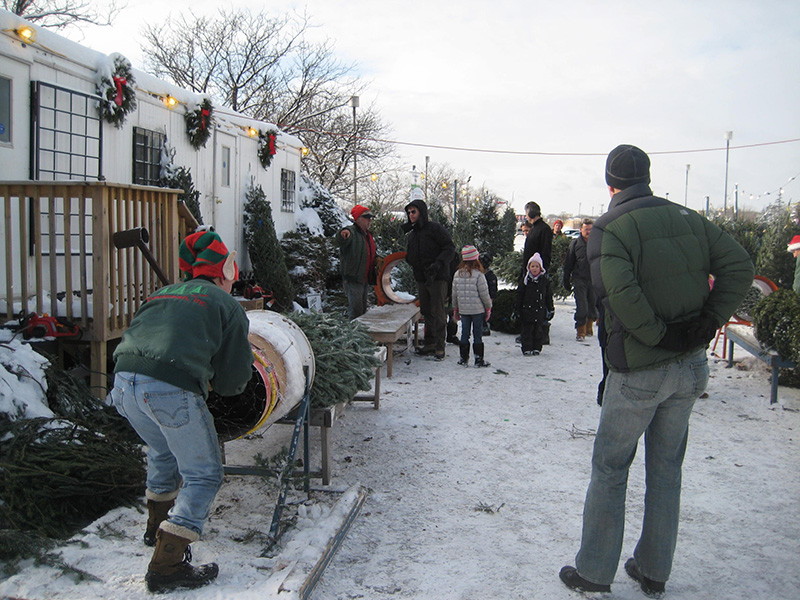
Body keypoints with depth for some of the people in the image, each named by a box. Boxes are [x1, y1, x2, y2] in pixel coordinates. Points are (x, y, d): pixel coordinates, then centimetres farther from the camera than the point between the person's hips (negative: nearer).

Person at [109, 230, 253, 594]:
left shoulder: (163, 294, 27)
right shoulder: (226, 304, 11)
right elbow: (235, 378, 8)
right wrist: (214, 382, 31)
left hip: (123, 382, 7)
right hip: (171, 390, -7)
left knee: (164, 453, 32)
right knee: (203, 475, 7)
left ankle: (158, 526, 48)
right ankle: (166, 566, 4)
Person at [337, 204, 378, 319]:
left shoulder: (368, 235, 16)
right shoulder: (352, 232, -13)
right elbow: (341, 240, -37)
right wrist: (343, 234, -61)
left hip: (365, 279, 9)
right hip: (352, 279, -9)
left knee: (363, 309, 18)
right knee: (356, 311, -11)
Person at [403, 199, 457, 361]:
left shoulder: (435, 228, -7)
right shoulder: (412, 234, 16)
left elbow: (450, 248, -13)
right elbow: (410, 256, 24)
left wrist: (438, 264, -24)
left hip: (437, 278, -7)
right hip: (421, 278, 7)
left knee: (438, 313, -6)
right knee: (426, 312, 12)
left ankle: (439, 348, -1)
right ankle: (429, 343, 22)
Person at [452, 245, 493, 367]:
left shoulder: (457, 274, 2)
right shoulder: (478, 275, -14)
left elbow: (454, 294, 8)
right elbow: (484, 294, -11)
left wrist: (455, 309, 18)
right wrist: (488, 307, 2)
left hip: (463, 310, 4)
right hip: (478, 310, -4)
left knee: (464, 333, 12)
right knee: (478, 334, 3)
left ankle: (463, 358, 15)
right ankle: (478, 359, 6)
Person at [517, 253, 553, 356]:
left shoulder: (545, 280, 5)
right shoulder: (525, 280, 0)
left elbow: (548, 296, 12)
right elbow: (519, 295, 2)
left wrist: (550, 309, 10)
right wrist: (518, 310, 0)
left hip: (540, 311, 2)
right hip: (527, 310, -1)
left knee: (539, 331, 6)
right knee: (527, 330, 1)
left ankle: (536, 348, 18)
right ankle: (527, 349, 8)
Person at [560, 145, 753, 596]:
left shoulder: (610, 229, -12)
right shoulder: (688, 218, 4)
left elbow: (620, 292, -29)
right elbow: (739, 265, -1)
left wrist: (658, 335, -18)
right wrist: (709, 321, -5)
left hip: (638, 372, -5)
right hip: (692, 368, 5)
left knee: (610, 469, 10)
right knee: (666, 468, 17)